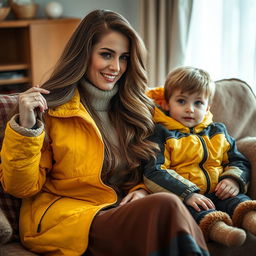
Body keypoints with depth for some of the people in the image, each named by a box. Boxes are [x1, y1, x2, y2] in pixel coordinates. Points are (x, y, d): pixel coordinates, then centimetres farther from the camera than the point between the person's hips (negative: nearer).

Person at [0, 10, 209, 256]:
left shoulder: (134, 107, 13)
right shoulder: (50, 107, -2)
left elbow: (145, 174, 21)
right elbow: (21, 188, -4)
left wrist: (142, 191, -2)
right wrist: (26, 127, -18)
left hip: (120, 213, 5)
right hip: (63, 218, -4)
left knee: (164, 206, -31)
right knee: (166, 207, -29)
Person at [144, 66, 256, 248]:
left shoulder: (217, 132, 20)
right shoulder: (161, 135, 2)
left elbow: (239, 161, 23)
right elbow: (154, 172, -10)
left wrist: (233, 180, -3)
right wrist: (187, 193, -24)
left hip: (217, 193, 5)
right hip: (179, 197, -4)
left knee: (237, 199, -25)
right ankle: (217, 228, -60)